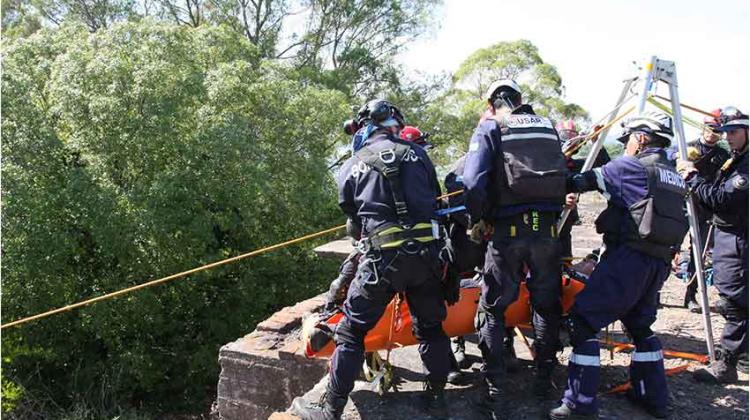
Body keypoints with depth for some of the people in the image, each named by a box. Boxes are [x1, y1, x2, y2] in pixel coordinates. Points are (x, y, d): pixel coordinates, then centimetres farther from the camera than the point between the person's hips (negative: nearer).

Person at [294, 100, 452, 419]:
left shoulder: (353, 166, 6)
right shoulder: (417, 155, 8)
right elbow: (434, 200, 16)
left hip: (381, 258, -2)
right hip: (425, 254, 3)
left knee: (351, 331, 7)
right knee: (431, 327, 20)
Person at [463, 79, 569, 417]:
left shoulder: (489, 127, 1)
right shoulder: (547, 126, 15)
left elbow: (473, 180, -11)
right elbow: (564, 176, 18)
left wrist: (476, 220, 2)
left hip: (507, 230, -4)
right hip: (547, 229, 4)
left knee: (492, 309, 5)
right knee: (547, 304, 19)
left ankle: (494, 394, 3)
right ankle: (544, 379, 30)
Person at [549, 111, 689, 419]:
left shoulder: (630, 166, -3)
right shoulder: (674, 177, 20)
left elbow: (585, 181, 1)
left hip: (628, 257, -9)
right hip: (659, 262, 9)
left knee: (583, 320, -7)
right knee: (640, 325, 23)